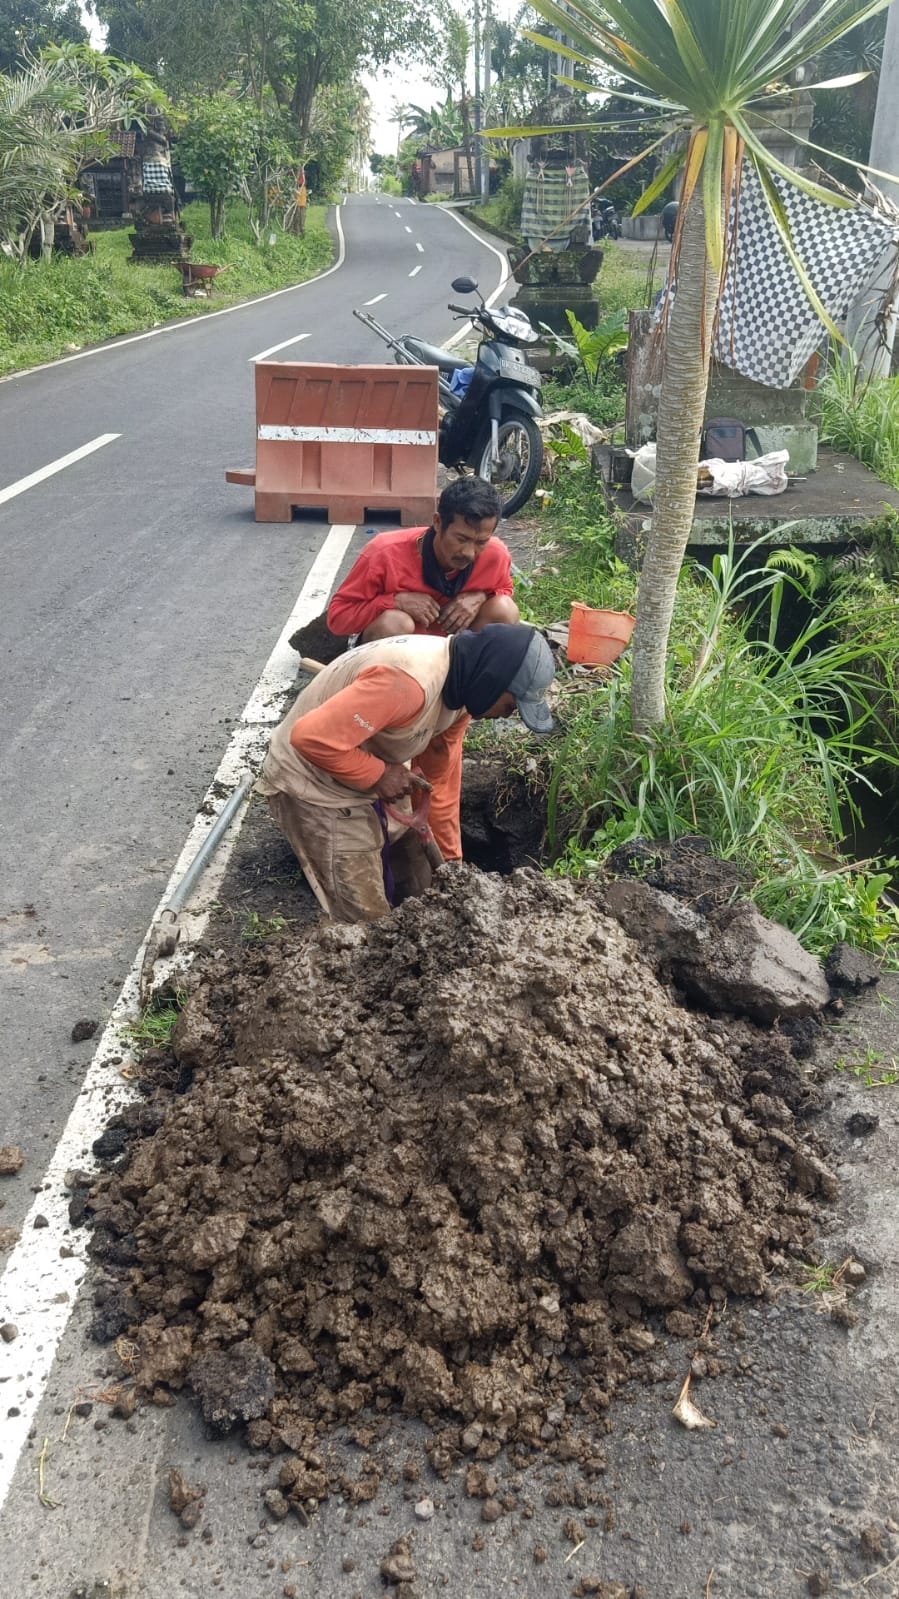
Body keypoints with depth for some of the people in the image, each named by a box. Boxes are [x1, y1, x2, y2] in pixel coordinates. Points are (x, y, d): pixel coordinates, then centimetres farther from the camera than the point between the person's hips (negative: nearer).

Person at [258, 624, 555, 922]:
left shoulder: (460, 684, -4)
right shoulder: (408, 684, -35)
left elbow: (442, 776, 6)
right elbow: (311, 736, -37)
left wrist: (451, 861, 9)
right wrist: (378, 774, -25)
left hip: (372, 785, 9)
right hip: (313, 787, -9)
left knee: (431, 888, 15)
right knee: (367, 920, -7)